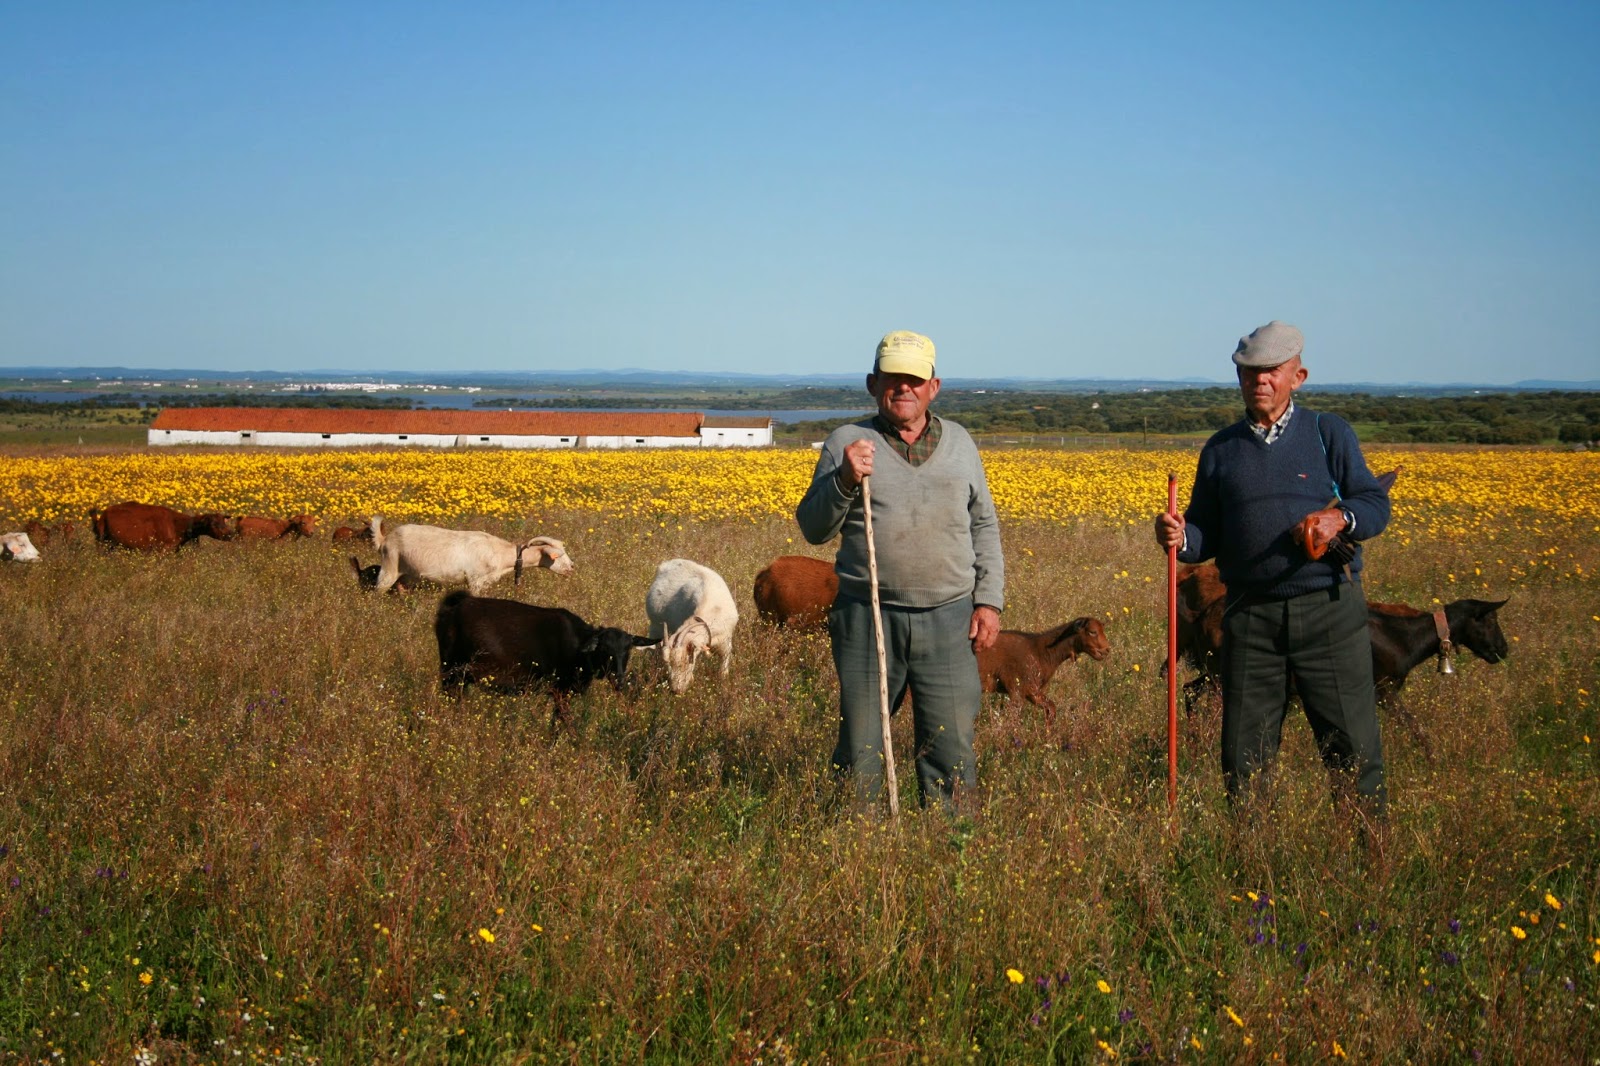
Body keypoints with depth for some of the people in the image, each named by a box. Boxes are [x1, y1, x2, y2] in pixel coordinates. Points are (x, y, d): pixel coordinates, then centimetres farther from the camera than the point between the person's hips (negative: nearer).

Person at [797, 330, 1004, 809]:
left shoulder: (958, 442, 13)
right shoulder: (846, 443, 4)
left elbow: (984, 526, 17)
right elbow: (813, 528, 1)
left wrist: (989, 600, 7)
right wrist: (844, 480, -17)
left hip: (948, 620, 2)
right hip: (868, 618, -2)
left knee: (952, 750, 3)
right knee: (859, 751, 3)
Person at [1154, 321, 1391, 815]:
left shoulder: (1330, 433, 5)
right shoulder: (1220, 449, 12)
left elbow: (1376, 505, 0)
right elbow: (1206, 535, 12)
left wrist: (1339, 519, -21)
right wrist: (1179, 538, -11)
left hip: (1328, 609, -2)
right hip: (1250, 613, 2)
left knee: (1353, 746, 0)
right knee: (1243, 756, 7)